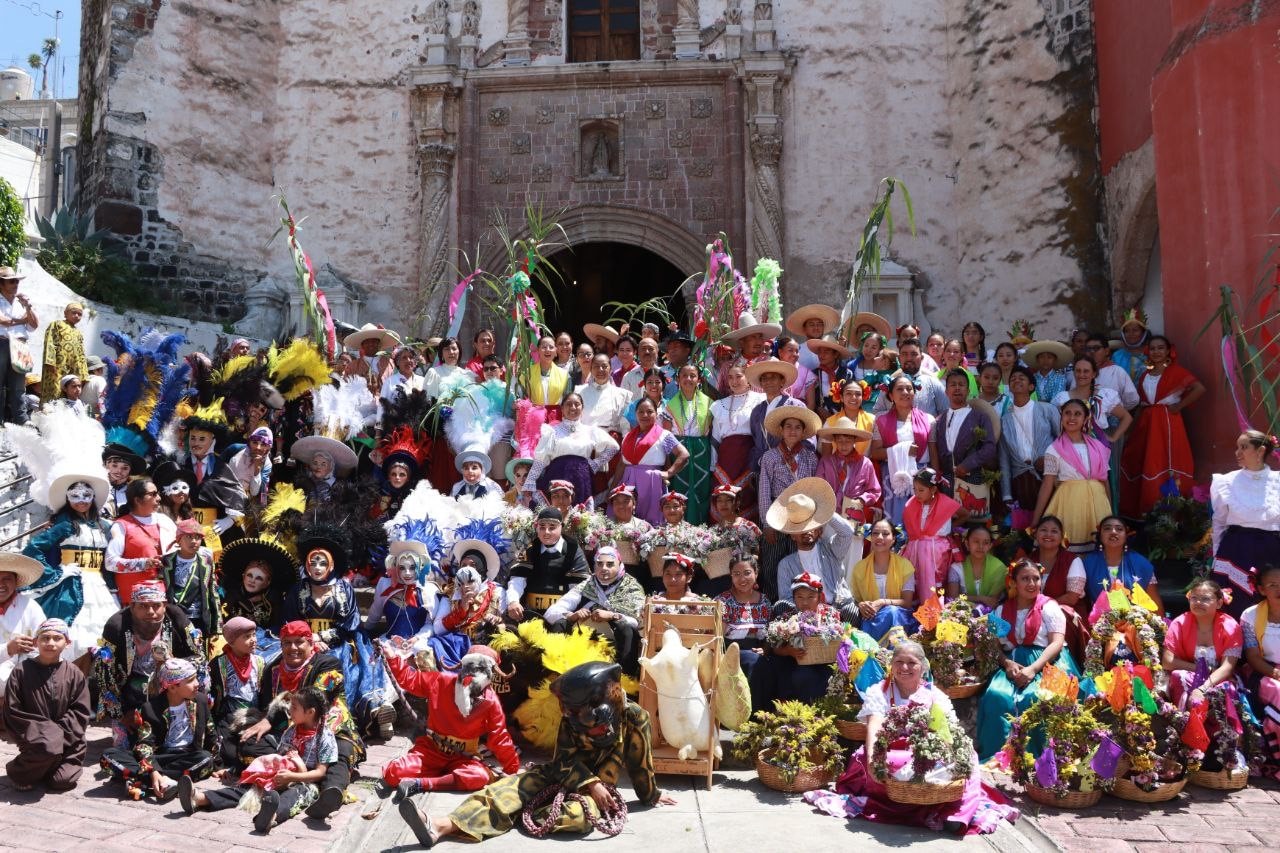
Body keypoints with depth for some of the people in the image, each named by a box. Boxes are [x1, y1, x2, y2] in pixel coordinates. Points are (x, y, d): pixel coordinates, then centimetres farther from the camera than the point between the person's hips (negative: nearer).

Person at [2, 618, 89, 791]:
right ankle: (21, 771, -3)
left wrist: (60, 732, -15)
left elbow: (80, 712, 0)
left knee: (62, 781, -13)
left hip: (66, 739, 2)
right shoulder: (21, 671, -4)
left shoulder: (74, 673, 0)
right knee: (48, 747, -34)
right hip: (35, 737, -2)